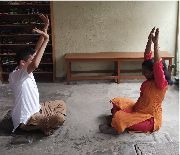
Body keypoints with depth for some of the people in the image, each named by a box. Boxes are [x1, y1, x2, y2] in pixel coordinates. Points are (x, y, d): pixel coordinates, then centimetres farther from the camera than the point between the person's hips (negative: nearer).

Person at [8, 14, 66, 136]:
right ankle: (44, 126, 2)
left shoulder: (25, 71, 0)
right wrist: (46, 40, -41)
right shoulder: (15, 75, -26)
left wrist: (46, 27, -6)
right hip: (27, 120, -10)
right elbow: (35, 65, -47)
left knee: (61, 104, 17)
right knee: (59, 118, -26)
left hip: (36, 109, 10)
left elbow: (37, 49, 1)